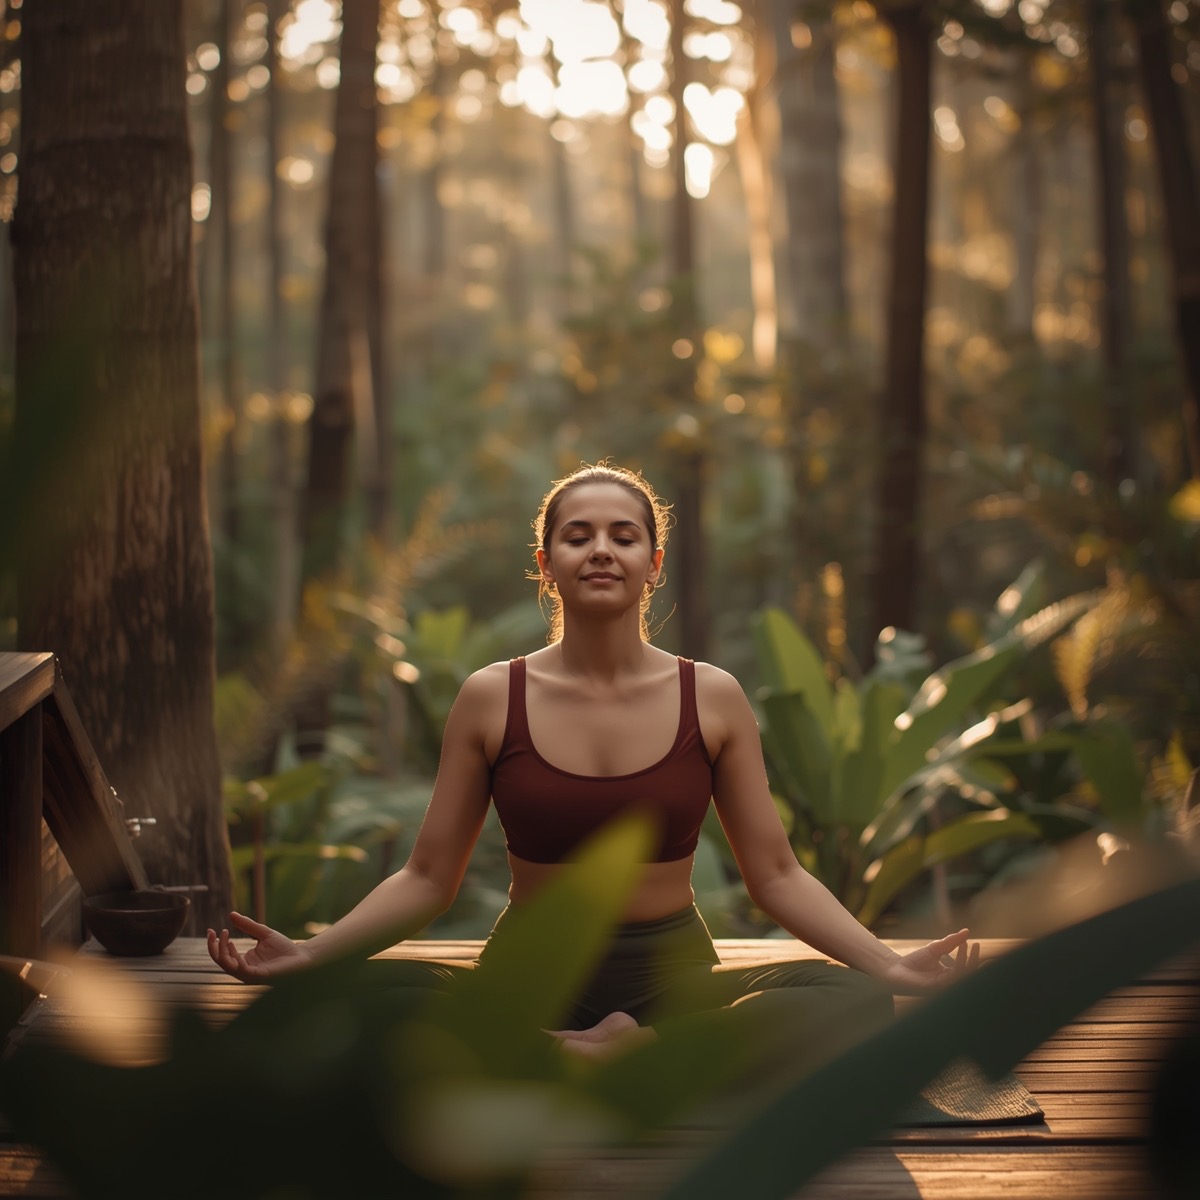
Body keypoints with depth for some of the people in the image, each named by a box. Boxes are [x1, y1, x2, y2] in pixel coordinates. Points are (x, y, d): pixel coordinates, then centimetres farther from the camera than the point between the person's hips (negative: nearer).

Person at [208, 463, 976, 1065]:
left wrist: (894, 965, -8)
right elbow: (429, 878, 4)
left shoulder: (712, 699, 1)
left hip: (674, 979, 1)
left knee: (855, 1001, -27)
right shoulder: (492, 698, 0)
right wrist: (306, 955, -8)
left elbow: (776, 875, 4)